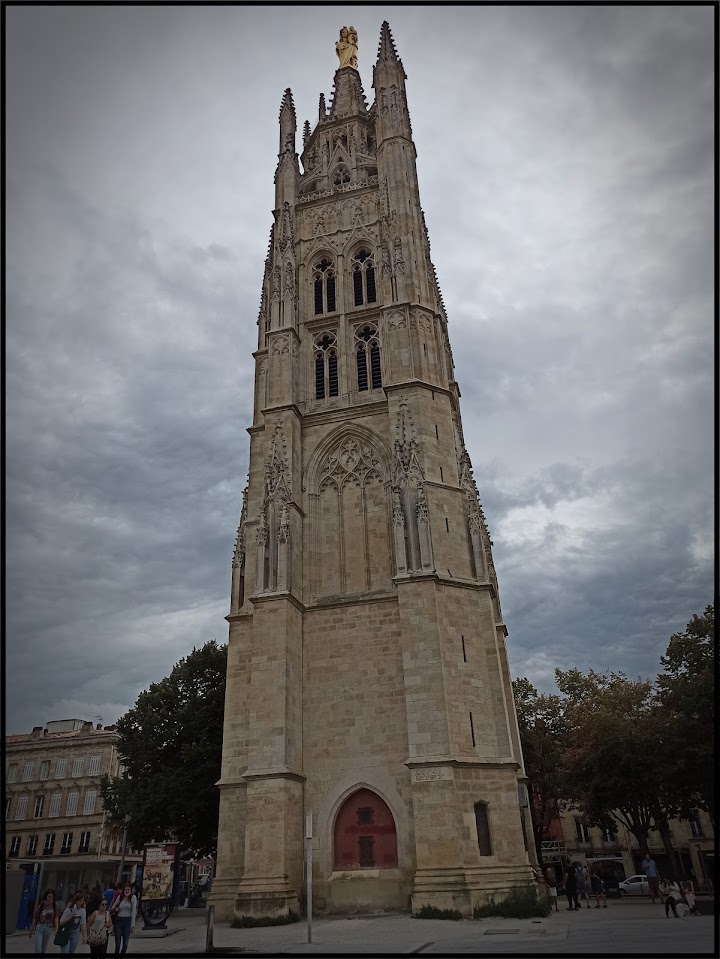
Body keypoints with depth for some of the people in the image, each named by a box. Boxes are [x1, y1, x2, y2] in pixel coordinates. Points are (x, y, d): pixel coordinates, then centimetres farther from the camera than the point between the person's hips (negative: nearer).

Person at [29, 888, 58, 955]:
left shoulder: (54, 905, -4)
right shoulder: (41, 905, -12)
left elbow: (55, 917, 1)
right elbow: (35, 918, -2)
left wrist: (56, 929, -6)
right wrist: (31, 930, 5)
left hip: (49, 928, 3)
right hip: (39, 927, -3)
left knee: (43, 950, 12)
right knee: (38, 950, -9)